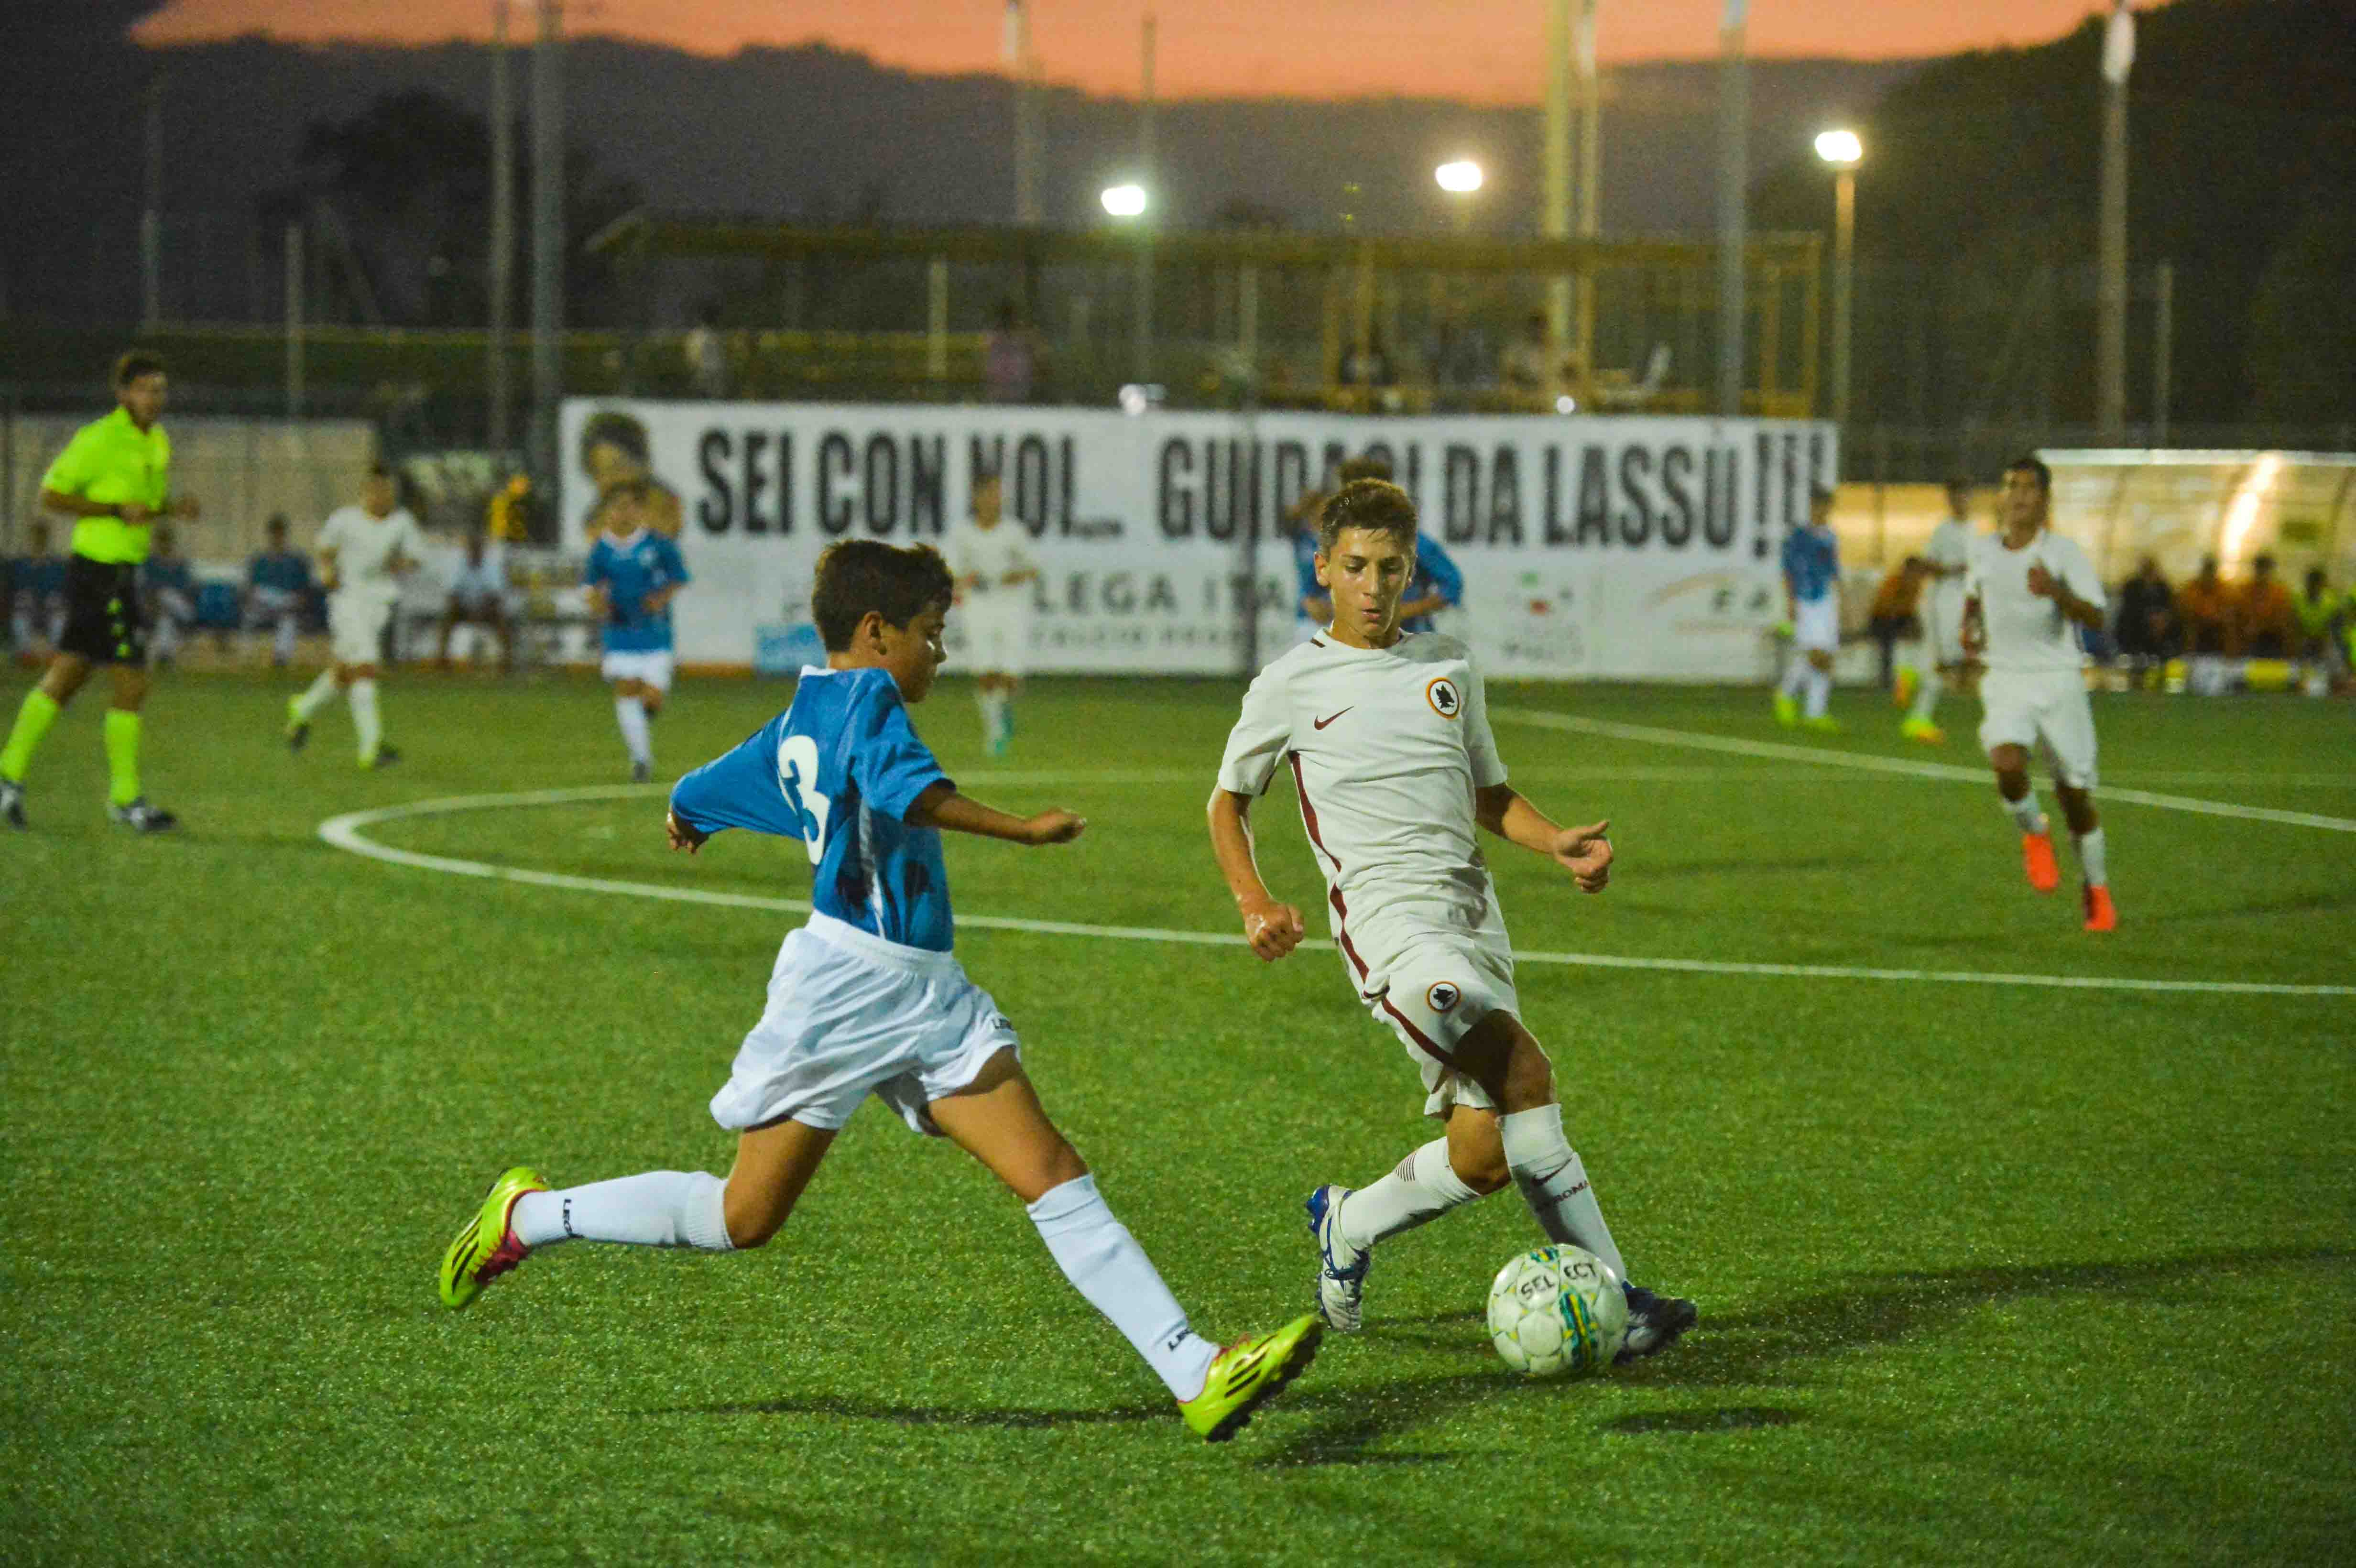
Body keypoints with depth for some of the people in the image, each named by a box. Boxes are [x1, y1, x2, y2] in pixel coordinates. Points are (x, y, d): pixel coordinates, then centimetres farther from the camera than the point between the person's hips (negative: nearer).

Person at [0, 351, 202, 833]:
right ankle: (126, 798, 1)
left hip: (122, 572, 9)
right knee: (132, 686, -7)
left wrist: (172, 507, 3)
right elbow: (50, 494, -12)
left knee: (63, 680, 13)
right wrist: (118, 511, -20)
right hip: (100, 571, -9)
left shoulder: (157, 441, 12)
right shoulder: (99, 439, -14)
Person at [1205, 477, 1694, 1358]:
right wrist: (1255, 903, -2)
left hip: (1473, 917, 6)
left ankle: (1348, 1225, 19)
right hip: (1389, 924, -6)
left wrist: (1556, 843, 7)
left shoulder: (1449, 667, 17)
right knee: (1526, 1079, -25)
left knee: (1484, 1156, -6)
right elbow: (1228, 802, 14)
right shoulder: (1292, 686, 4)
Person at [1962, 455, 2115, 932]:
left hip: (2058, 678, -2)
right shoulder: (1984, 550, 5)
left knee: (2075, 793, 1)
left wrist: (2056, 592, -31)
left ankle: (2098, 893, 22)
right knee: (2007, 765, -27)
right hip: (2005, 681, 2)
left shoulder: (2063, 552, -7)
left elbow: (2096, 619, -14)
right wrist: (1969, 626, 8)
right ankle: (2035, 835, 6)